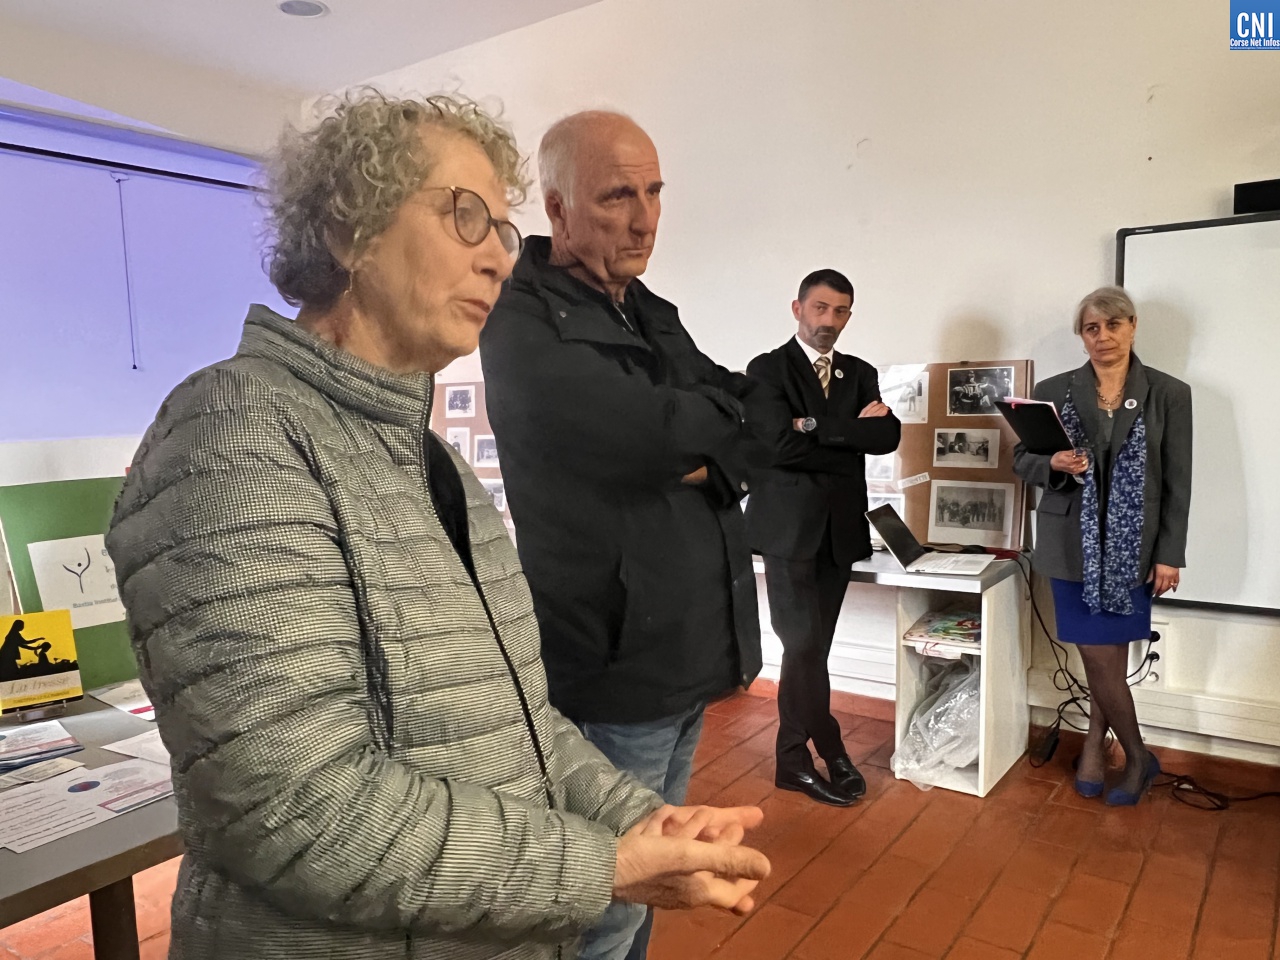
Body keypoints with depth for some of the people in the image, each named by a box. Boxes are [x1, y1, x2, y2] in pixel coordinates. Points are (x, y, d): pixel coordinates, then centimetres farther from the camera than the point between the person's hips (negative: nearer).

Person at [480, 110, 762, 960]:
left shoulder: (652, 314, 12)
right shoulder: (524, 324, -13)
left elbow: (750, 431, 7)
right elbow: (660, 433, -26)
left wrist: (711, 453, -14)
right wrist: (728, 420, -7)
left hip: (687, 655, 8)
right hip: (613, 671, -8)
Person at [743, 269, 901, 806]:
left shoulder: (861, 374, 14)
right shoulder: (767, 370, -2)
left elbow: (888, 436, -2)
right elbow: (781, 445, -16)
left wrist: (819, 427, -13)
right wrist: (854, 433, -5)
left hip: (840, 530, 5)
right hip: (789, 528, -5)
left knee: (811, 648, 10)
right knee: (804, 646, -5)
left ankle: (792, 760, 22)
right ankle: (832, 752, 15)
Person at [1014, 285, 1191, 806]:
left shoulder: (1169, 394, 1)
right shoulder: (1053, 391, 3)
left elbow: (1177, 483, 1)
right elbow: (1021, 458, 7)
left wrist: (1170, 554, -3)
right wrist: (1054, 465, -16)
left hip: (1132, 546, -1)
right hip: (1075, 543, 1)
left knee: (1107, 658, 1)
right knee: (1100, 657, 5)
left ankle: (1095, 744, 25)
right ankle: (1138, 757, 25)